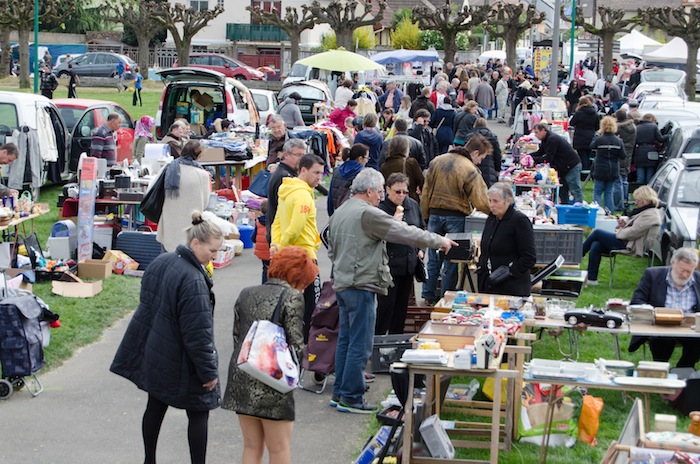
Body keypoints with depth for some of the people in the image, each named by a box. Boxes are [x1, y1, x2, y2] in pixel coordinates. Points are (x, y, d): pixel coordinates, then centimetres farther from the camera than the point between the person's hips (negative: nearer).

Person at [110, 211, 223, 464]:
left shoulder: (159, 263, 1)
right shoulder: (193, 280, -27)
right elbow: (198, 332, -25)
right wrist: (209, 370, -16)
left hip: (154, 355, 8)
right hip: (181, 363, -8)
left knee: (155, 406, 20)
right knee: (198, 413, 7)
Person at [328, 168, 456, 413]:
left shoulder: (338, 213, 14)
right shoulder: (368, 214, -16)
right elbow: (406, 233, -14)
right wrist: (439, 241, -4)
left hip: (342, 284, 10)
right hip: (361, 286, -10)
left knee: (345, 340, 16)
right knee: (360, 344, -5)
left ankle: (339, 393, 21)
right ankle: (350, 398, -2)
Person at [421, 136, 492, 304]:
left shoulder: (437, 161, 6)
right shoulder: (470, 171, -15)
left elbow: (426, 193, 10)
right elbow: (481, 202, -18)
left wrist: (427, 217, 16)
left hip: (434, 215, 5)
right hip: (456, 218, -5)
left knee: (433, 259, 14)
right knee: (452, 261, 6)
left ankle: (429, 296, 19)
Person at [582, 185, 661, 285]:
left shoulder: (650, 216, -18)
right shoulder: (644, 210, 16)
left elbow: (633, 232, -23)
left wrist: (619, 232, -8)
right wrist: (624, 222, 5)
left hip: (630, 246, -11)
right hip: (626, 242, 11)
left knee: (596, 233, -7)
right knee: (595, 245, -4)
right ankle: (591, 279, -3)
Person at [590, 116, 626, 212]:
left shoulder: (599, 139, -12)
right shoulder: (618, 141, -4)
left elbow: (592, 146, 9)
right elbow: (623, 156, -2)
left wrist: (598, 135, 15)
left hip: (600, 171, -3)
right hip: (613, 171, 3)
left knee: (597, 193, 5)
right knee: (609, 193, 12)